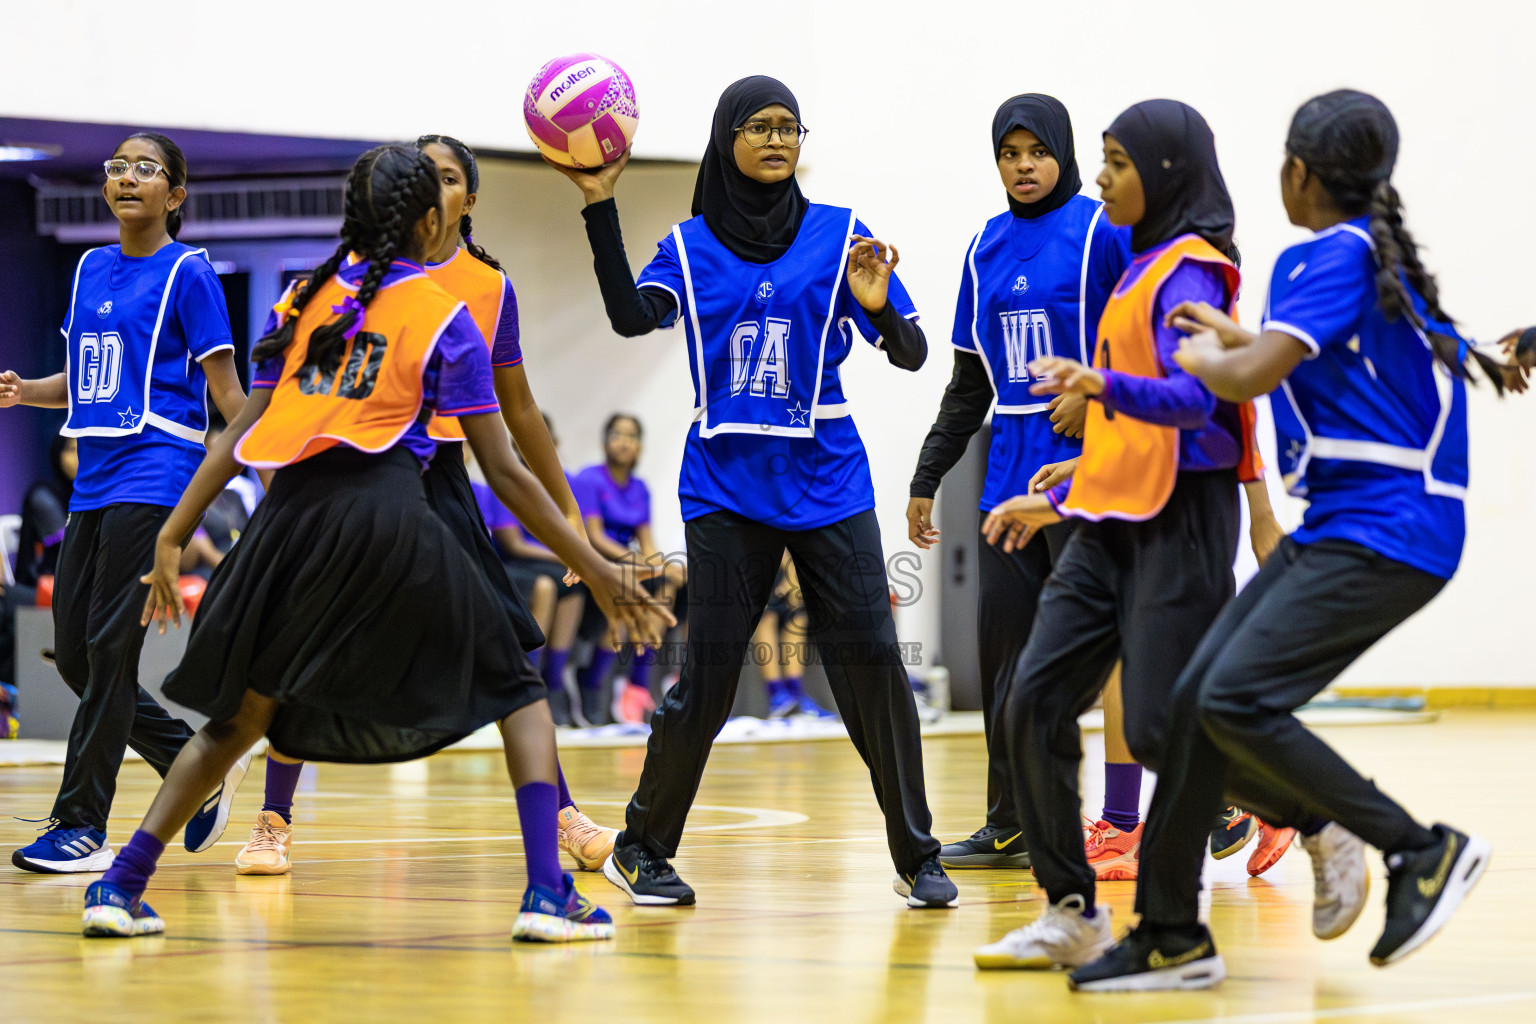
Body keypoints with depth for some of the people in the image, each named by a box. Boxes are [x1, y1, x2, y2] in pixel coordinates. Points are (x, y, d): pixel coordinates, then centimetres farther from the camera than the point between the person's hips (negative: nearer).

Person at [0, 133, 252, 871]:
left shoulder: (187, 273, -3)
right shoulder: (90, 270, 15)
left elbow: (225, 391, -5)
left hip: (155, 472, -7)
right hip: (95, 478, 7)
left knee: (110, 646, -10)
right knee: (74, 653, 6)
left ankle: (81, 825, -6)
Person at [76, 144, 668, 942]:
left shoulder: (303, 300, 18)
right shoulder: (442, 316, 7)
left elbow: (243, 433, 13)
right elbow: (501, 469, 5)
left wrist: (173, 535, 16)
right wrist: (592, 567, 10)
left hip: (293, 512, 4)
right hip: (390, 513, -4)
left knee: (236, 718, 19)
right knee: (516, 692, 11)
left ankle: (122, 883, 7)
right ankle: (546, 892, -4)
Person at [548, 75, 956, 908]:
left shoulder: (839, 235, 3)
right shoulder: (690, 245, 7)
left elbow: (911, 355, -1)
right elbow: (633, 317, -12)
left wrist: (878, 308, -23)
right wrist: (599, 206, -18)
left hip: (825, 482, 0)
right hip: (726, 487, 0)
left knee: (872, 660, -8)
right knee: (708, 673, -3)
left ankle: (916, 856, 3)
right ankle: (642, 847, 14)